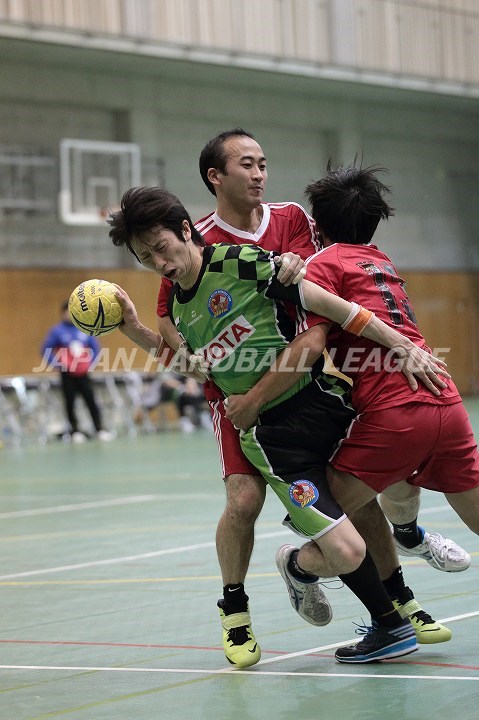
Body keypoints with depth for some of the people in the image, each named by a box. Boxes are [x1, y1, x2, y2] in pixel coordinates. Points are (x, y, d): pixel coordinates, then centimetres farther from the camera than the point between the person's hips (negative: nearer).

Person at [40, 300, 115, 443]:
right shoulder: (57, 331, -5)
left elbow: (95, 347, 13)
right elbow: (46, 351, -3)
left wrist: (90, 363, 3)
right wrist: (59, 363, -9)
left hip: (83, 373, 2)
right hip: (67, 374, -2)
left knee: (91, 401, -4)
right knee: (70, 403, 2)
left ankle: (99, 430, -2)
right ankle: (75, 431, 11)